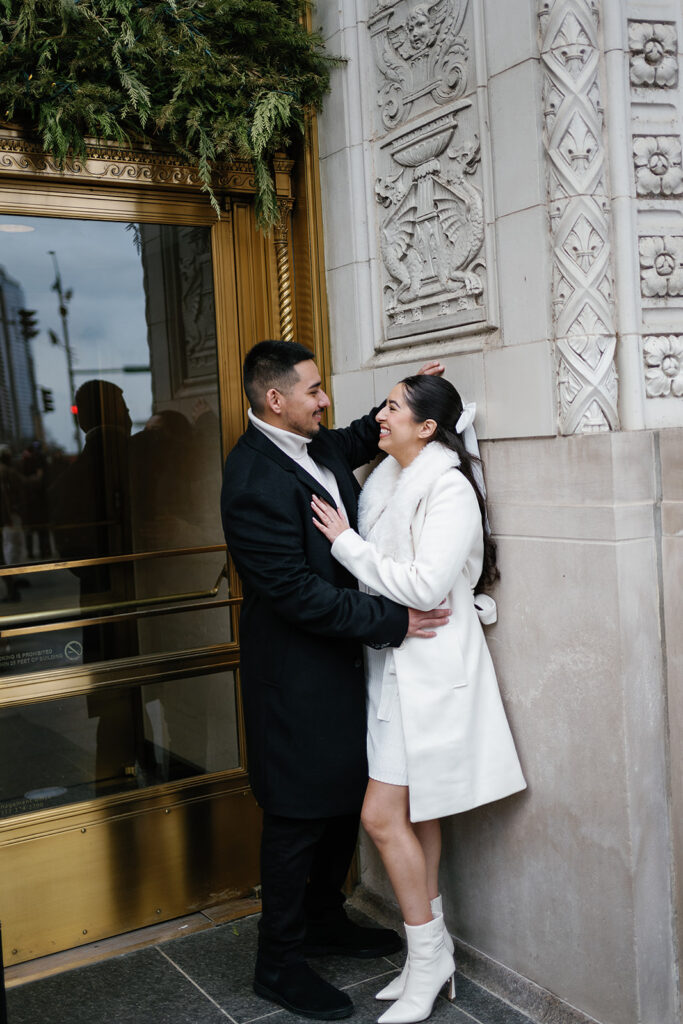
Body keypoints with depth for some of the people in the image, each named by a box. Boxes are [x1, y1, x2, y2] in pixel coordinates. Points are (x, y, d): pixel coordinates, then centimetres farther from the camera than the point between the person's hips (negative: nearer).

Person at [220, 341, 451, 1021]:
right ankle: (278, 962, 22)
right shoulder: (255, 479, -24)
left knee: (345, 796, 20)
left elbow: (358, 440, 29)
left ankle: (324, 920, 41)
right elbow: (299, 592, -26)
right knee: (299, 813, 3)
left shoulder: (314, 447, 5)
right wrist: (391, 621, -22)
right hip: (295, 672, -9)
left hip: (338, 658, 10)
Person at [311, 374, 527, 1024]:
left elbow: (423, 586, -22)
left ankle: (429, 955, 12)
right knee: (415, 812, 14)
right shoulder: (389, 478, 11)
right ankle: (431, 958, 27)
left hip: (429, 670, -9)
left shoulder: (451, 489, -15)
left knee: (383, 816, -7)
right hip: (396, 664, 9)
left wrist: (345, 541, -16)